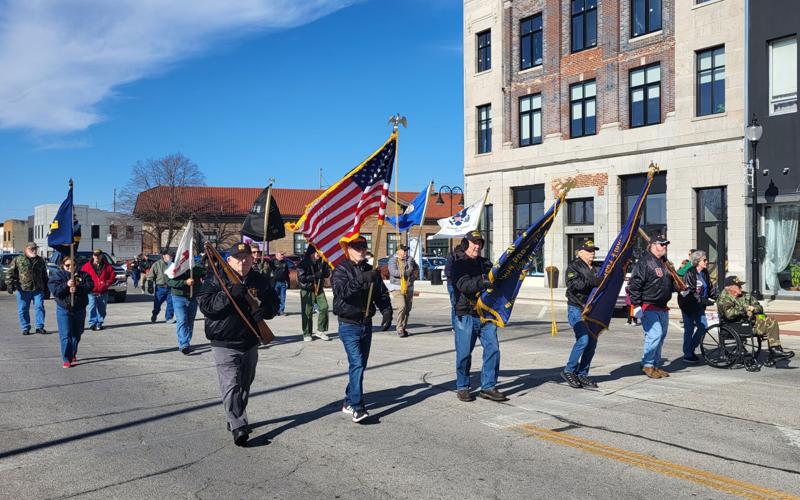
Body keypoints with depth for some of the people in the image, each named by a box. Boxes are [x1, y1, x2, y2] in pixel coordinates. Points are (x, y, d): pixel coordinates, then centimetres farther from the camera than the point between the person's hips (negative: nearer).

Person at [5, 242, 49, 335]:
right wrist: (9, 284, -7)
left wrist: (46, 287, 19)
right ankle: (25, 328, 13)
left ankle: (40, 327, 3)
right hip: (23, 289, -1)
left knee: (39, 307, -4)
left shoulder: (40, 260, 13)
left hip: (38, 289, 2)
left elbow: (44, 275, 20)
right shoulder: (18, 260, 3)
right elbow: (10, 272, 2)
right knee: (23, 309, 3)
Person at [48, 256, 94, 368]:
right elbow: (54, 290, -12)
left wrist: (77, 288, -25)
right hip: (64, 309, -3)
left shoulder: (83, 275, 5)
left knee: (77, 334, 16)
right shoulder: (57, 275, 1)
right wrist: (66, 285, -25)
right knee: (66, 335, -8)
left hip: (80, 309, 3)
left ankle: (73, 354, 35)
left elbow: (90, 286, -10)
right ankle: (66, 359, -5)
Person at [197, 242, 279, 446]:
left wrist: (264, 311, -10)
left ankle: (234, 419, 34)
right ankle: (239, 427, -14)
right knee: (231, 386, -13)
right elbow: (205, 304, -15)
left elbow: (274, 303, 13)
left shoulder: (261, 281, 7)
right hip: (224, 343, -5)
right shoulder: (216, 280, -4)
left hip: (251, 343, 5)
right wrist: (229, 294, -26)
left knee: (244, 386, 16)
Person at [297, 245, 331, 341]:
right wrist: (315, 276, -24)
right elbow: (301, 277, -16)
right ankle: (307, 334, 12)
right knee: (307, 312, -1)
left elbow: (327, 274, 7)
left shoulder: (321, 262, 5)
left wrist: (324, 266, -14)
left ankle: (320, 331, 6)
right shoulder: (303, 263, -9)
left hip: (319, 289, 4)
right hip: (307, 291, -4)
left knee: (324, 307, -8)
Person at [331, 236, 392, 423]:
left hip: (366, 323, 6)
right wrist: (363, 280, -34)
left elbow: (382, 294, 11)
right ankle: (357, 408, -16)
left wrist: (387, 311, -6)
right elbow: (342, 291, -24)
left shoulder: (371, 271, 11)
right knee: (356, 363, -16)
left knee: (360, 364, 12)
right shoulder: (341, 270, -6)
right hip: (349, 325, -6)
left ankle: (349, 401, 27)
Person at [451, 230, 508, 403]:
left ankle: (488, 387, 8)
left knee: (493, 350, -2)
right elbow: (464, 285, -18)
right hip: (466, 316, -4)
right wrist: (483, 281, -35)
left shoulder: (487, 263, 16)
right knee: (464, 353, 1)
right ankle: (462, 387, 17)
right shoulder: (459, 265, -1)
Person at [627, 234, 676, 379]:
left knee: (661, 336, 12)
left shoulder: (665, 262, 15)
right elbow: (634, 284, -17)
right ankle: (647, 364, -3)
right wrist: (637, 305, -20)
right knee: (655, 334, -16)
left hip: (662, 308, 9)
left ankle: (656, 365, 22)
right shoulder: (644, 262, -12)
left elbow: (670, 283, 30)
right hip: (648, 307, -9)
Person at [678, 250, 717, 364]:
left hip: (699, 306, 8)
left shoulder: (705, 273, 8)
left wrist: (717, 297, -1)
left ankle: (691, 350, 24)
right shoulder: (689, 273, -16)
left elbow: (709, 288, 14)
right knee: (689, 329, -1)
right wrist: (703, 300, -26)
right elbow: (689, 291, -22)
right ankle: (687, 355, 9)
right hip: (688, 305, -8)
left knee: (703, 327, 7)